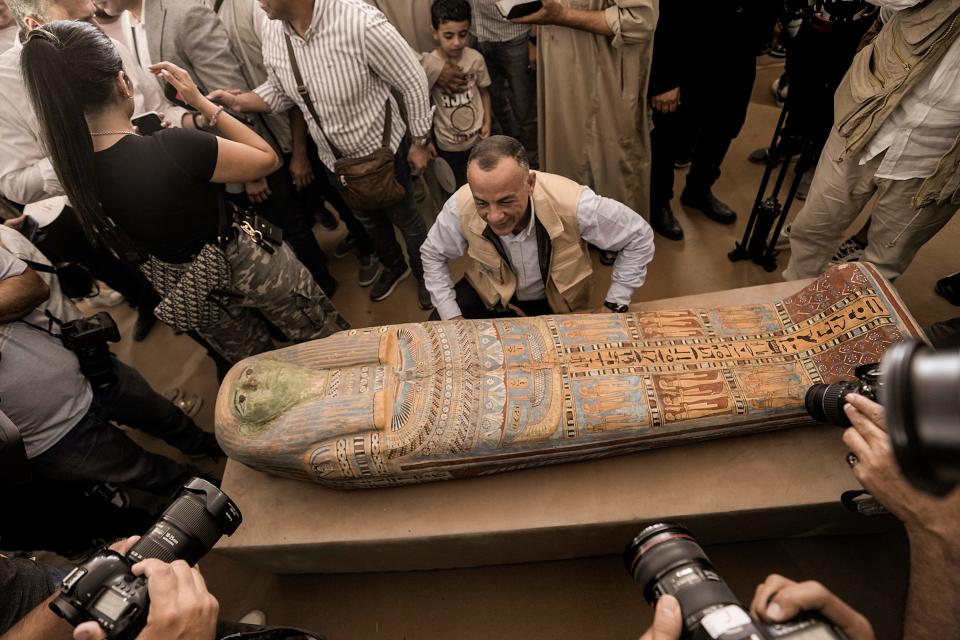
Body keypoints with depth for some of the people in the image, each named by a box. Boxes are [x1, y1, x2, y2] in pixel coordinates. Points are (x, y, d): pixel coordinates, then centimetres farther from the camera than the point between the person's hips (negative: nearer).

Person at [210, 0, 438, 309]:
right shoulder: (273, 33, -11)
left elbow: (413, 82, -19)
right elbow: (279, 92, 5)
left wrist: (420, 142, -11)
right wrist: (237, 101, -13)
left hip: (383, 149, -6)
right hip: (334, 157, 6)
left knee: (404, 218, 15)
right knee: (367, 218, 25)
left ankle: (425, 272, 44)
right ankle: (394, 267, 54)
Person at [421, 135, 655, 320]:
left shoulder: (573, 204, -36)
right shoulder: (460, 208, -30)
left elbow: (639, 237, -19)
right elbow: (433, 255, -8)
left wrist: (614, 306, -17)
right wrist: (452, 317, -14)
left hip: (556, 301, 0)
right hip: (491, 292, 1)